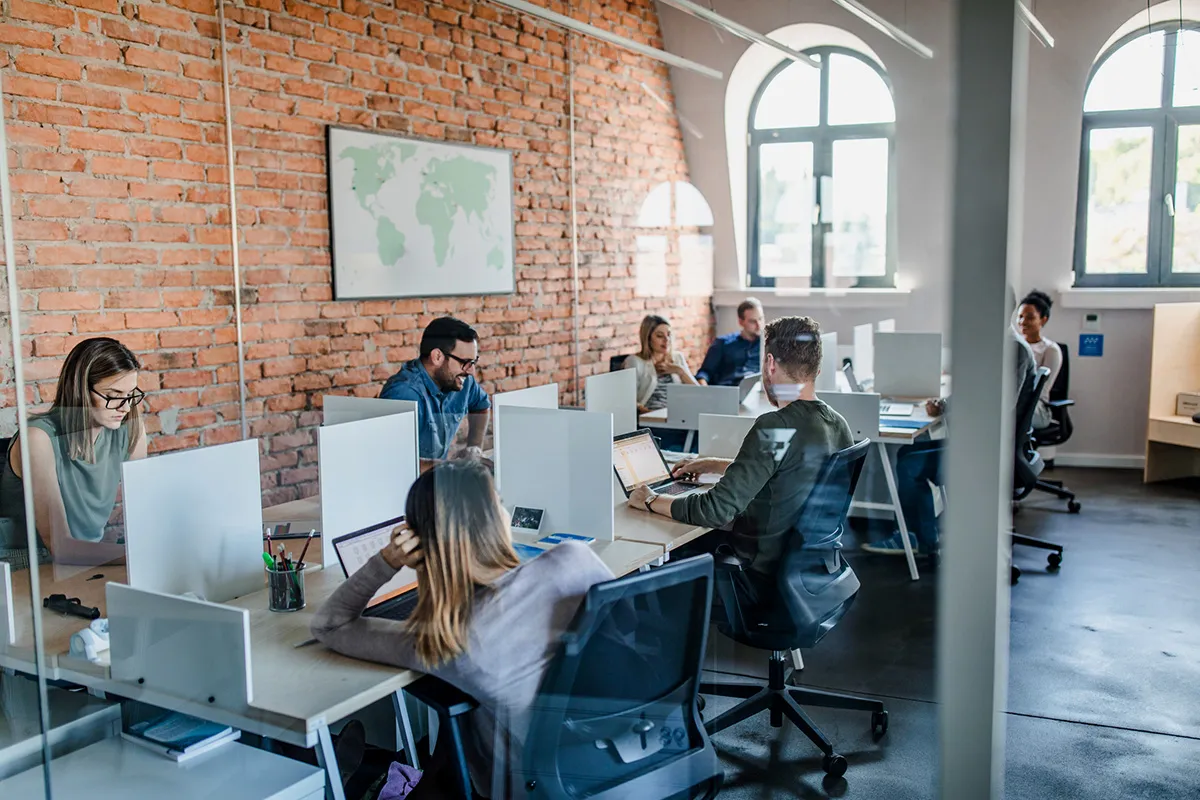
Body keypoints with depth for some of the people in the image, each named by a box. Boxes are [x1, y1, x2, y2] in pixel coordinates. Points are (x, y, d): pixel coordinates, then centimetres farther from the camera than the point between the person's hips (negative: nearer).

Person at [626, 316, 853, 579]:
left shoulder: (776, 428, -26)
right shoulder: (839, 426, 0)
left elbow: (716, 510, -25)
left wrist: (652, 501, -9)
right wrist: (714, 465, 23)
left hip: (764, 571, -8)